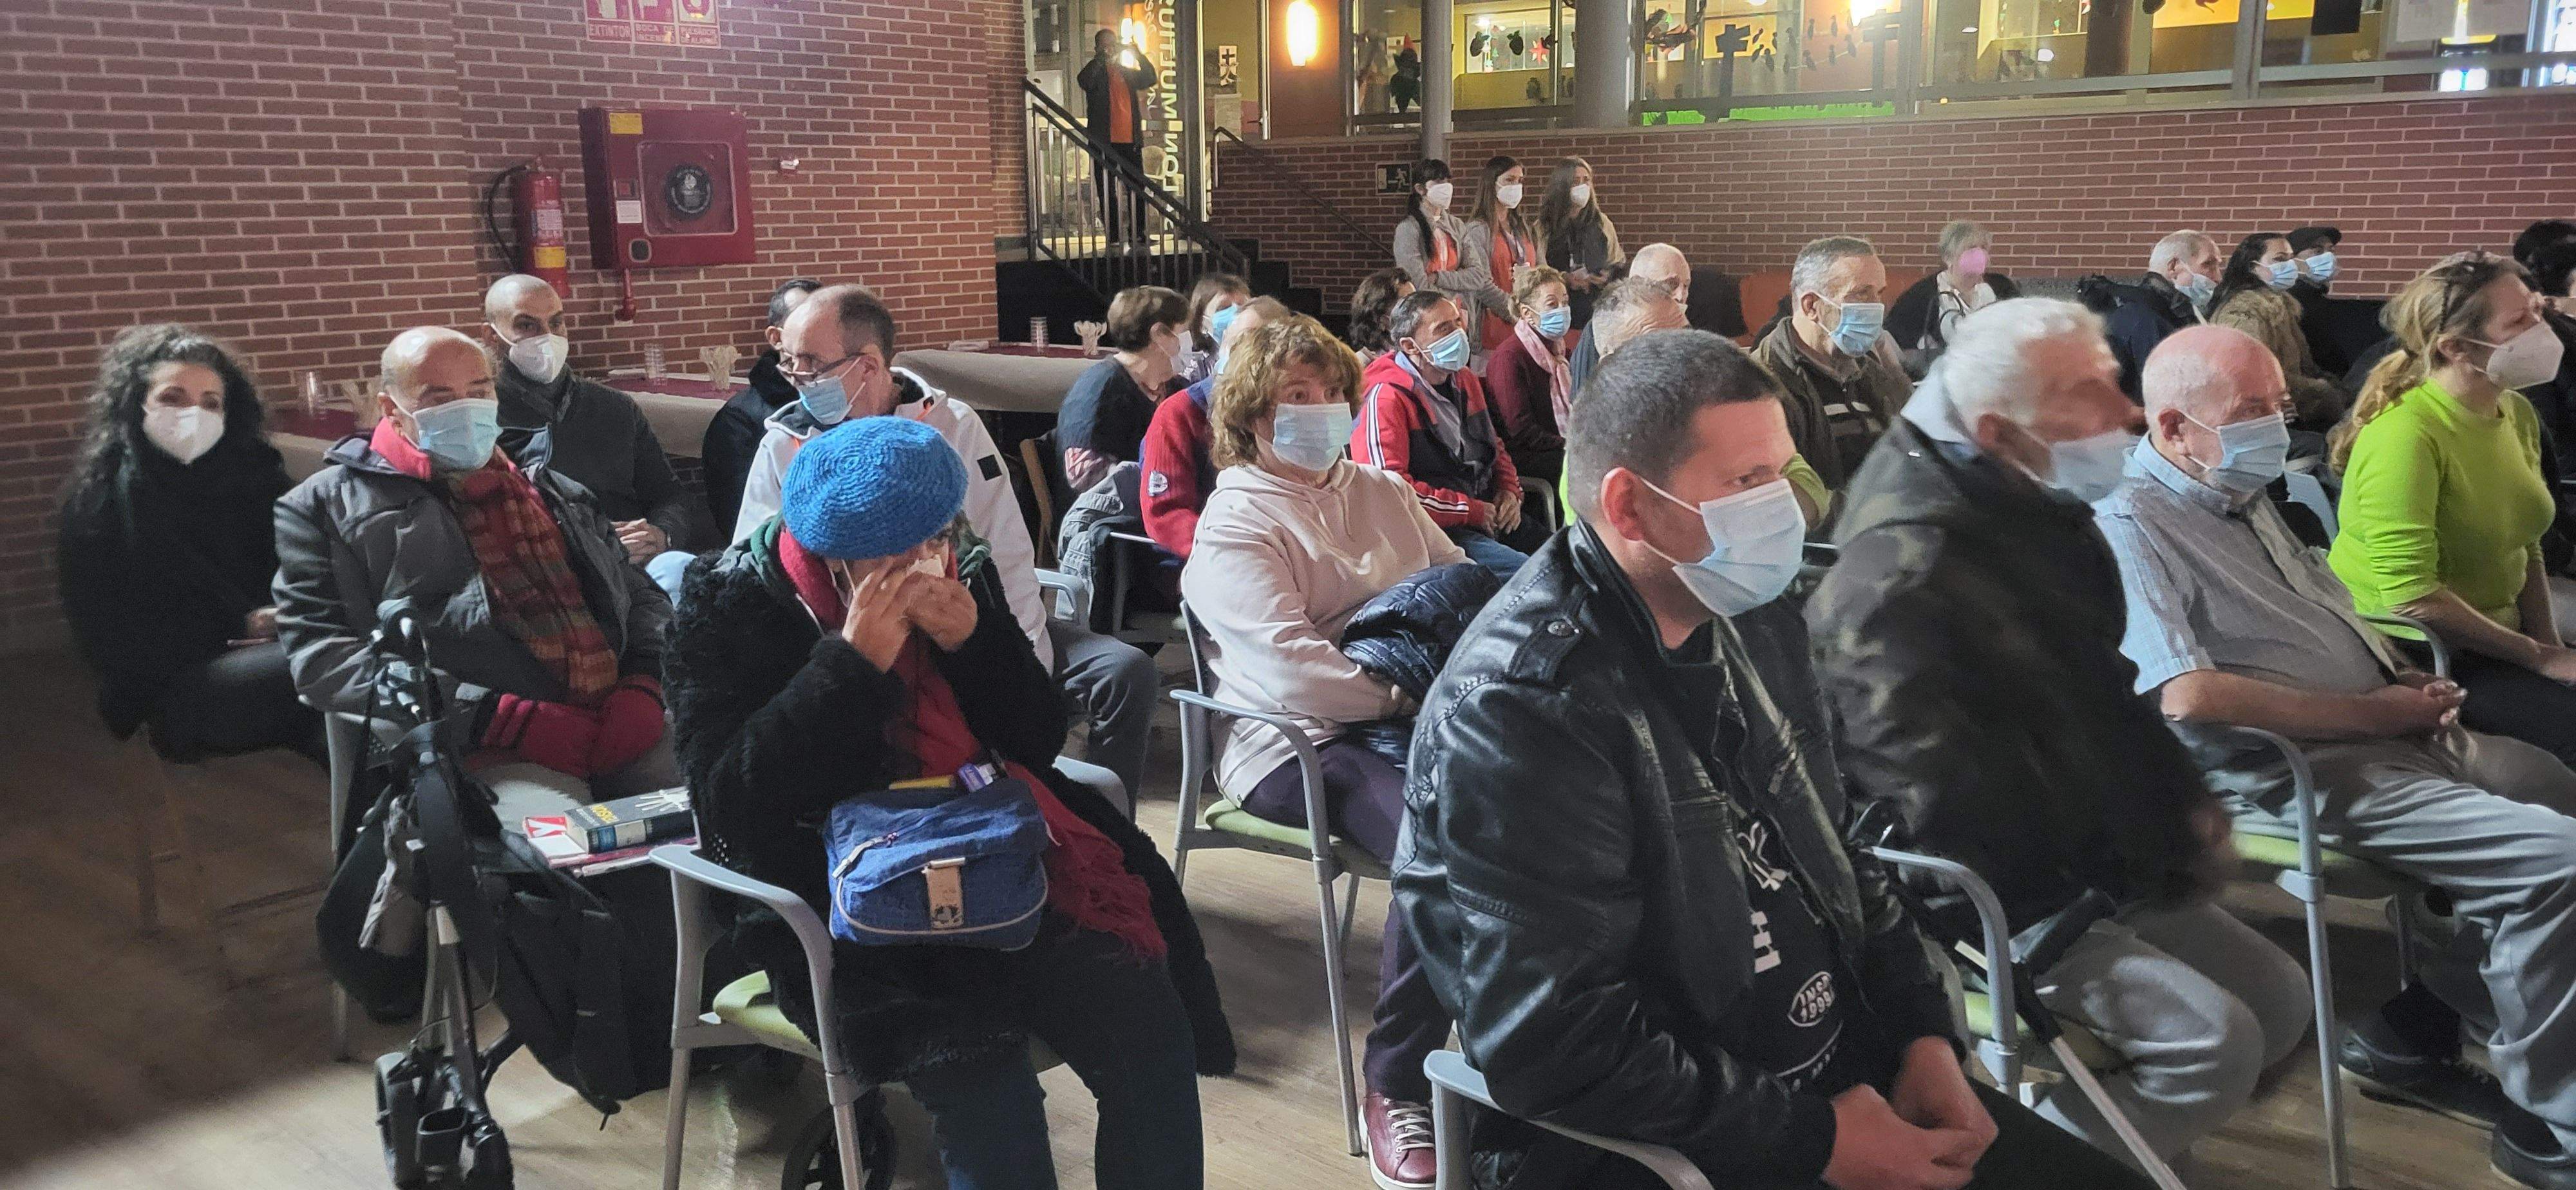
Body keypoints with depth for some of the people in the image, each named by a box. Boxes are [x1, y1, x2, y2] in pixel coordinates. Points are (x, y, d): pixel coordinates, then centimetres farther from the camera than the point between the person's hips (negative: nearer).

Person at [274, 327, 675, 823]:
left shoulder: (553, 490, 28)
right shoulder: (325, 506, 12)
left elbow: (642, 596, 27)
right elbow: (322, 654, -1)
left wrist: (643, 685, 2)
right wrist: (505, 718, -11)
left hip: (625, 724, 5)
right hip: (491, 753, -5)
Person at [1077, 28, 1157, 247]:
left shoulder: (1128, 73, 18)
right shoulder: (1095, 72, 4)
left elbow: (1150, 79, 3)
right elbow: (1084, 81, -18)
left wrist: (1139, 55, -6)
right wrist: (1101, 58, -19)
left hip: (1130, 141, 4)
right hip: (1105, 142, -4)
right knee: (1107, 192, -3)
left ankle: (1137, 235, 10)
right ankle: (1114, 237, 0)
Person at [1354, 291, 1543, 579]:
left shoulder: (1465, 380, 15)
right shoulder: (1386, 398, -13)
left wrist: (1510, 491, 6)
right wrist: (1472, 511, -16)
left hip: (1490, 514, 9)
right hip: (1437, 529, -9)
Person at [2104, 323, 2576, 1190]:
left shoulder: (2244, 496, 15)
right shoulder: (2131, 527, -16)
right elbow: (2189, 697, -27)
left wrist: (2403, 678, 2)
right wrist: (2375, 712, -19)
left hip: (2400, 735, 10)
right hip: (2302, 773, -10)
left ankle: (2414, 1027, 19)